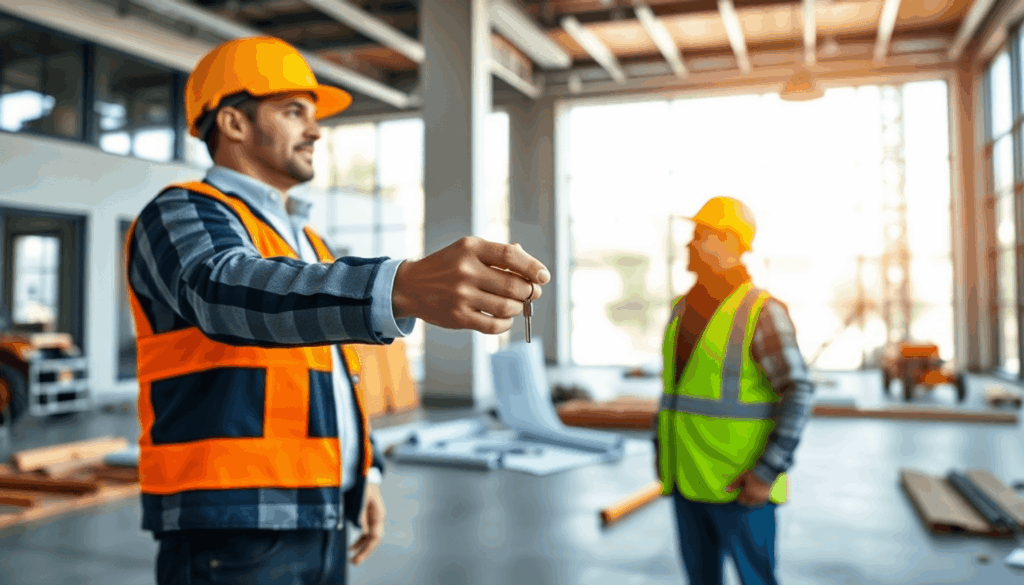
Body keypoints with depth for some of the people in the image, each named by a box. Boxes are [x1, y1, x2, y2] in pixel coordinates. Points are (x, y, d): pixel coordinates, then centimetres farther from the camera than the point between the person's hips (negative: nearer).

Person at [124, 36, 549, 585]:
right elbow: (232, 291, -32)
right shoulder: (183, 216, -8)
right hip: (232, 528, -7)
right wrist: (404, 287, -47)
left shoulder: (303, 241, 19)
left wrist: (365, 473, 17)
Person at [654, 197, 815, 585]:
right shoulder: (684, 308, 8)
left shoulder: (761, 311, -15)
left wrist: (768, 472, -22)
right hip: (689, 476, 7)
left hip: (740, 482, -7)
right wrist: (660, 445, 15)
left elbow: (798, 393, -19)